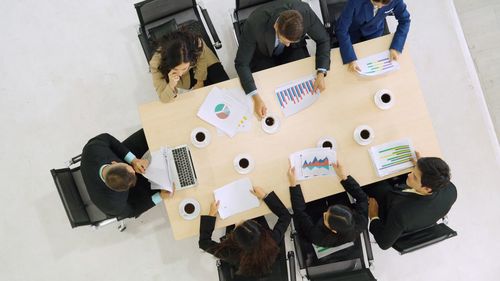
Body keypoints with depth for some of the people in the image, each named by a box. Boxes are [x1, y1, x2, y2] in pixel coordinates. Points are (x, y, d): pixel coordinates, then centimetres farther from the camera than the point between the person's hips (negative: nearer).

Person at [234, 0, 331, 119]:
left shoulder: (305, 12, -34)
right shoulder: (254, 23, -39)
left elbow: (323, 40, -15)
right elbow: (241, 63, -30)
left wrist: (321, 74, -28)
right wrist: (256, 98, -40)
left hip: (294, 50, 2)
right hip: (263, 55, -2)